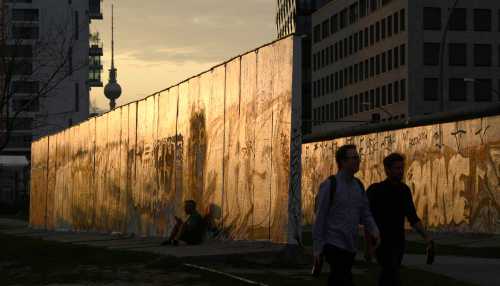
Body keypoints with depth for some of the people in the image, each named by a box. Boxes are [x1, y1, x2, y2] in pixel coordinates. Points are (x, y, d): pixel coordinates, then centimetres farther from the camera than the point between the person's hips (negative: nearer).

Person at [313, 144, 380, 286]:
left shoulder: (358, 186, 10)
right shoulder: (329, 185, -9)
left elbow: (365, 215, 14)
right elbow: (320, 218, -8)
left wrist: (374, 231, -7)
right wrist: (317, 249, -10)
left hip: (350, 247, 6)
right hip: (334, 245, -6)